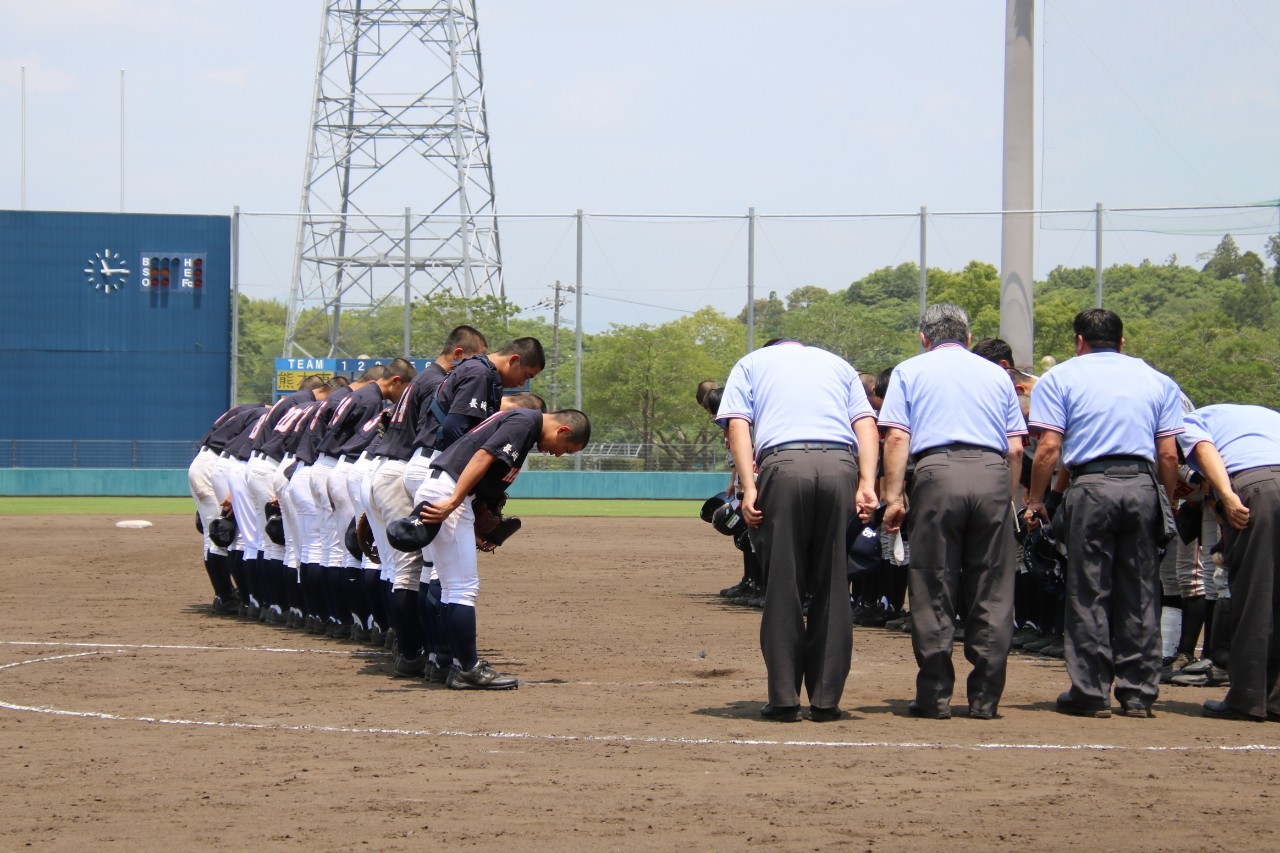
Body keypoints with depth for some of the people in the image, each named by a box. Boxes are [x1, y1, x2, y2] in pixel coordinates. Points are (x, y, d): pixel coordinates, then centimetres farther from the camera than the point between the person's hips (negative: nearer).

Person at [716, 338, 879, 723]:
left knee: (782, 587, 3)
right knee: (833, 587, 7)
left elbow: (737, 424, 7)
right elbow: (866, 424, 13)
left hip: (783, 464, -2)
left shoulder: (751, 363, 24)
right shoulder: (839, 364, 30)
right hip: (840, 465, 2)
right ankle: (826, 699, 6)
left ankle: (784, 700, 2)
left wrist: (749, 488, -2)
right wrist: (866, 483, 2)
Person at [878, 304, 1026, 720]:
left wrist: (893, 497, 0)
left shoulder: (910, 371, 16)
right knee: (992, 593, 5)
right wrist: (1008, 498, 19)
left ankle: (935, 696, 4)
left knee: (933, 592, 3)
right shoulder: (996, 374, 23)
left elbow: (897, 438, 2)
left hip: (939, 471, -2)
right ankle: (985, 697, 6)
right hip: (993, 473, 2)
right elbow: (1016, 448, 13)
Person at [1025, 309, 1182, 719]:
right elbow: (1169, 455, 8)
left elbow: (1049, 448, -3)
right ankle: (1138, 693, 9)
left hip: (1091, 486, -3)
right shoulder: (1158, 381, 16)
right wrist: (1165, 502, 18)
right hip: (1142, 486, 3)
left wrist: (1034, 501, 4)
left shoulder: (1060, 378, 7)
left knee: (1088, 594, 3)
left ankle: (1091, 693, 3)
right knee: (1140, 594, 8)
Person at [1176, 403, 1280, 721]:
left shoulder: (1191, 421, 23)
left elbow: (1205, 449, 1)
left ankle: (1247, 698, 0)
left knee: (1251, 597, 0)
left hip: (1253, 484, -5)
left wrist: (1227, 495, -12)